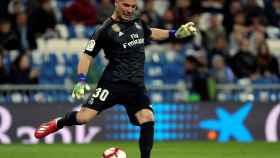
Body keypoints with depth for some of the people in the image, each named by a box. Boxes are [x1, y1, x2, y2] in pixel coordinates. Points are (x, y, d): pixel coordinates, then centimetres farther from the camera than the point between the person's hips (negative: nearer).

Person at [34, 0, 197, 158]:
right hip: (113, 82, -4)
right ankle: (56, 124, 19)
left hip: (136, 85, 4)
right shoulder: (106, 30, -6)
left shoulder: (138, 23, 12)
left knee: (148, 119, -17)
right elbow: (87, 55, -5)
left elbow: (151, 33, 36)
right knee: (84, 116, -13)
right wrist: (82, 80, -18)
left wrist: (175, 33, 27)